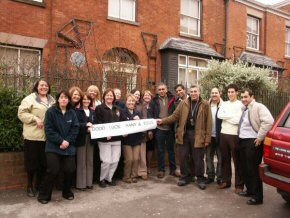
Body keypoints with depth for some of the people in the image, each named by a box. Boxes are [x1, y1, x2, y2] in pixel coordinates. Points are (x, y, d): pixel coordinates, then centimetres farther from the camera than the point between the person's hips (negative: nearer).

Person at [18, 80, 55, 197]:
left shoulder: (52, 100, 15)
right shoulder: (30, 99, -3)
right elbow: (22, 113, -10)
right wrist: (35, 119, -19)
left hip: (47, 136, 5)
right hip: (33, 136, -5)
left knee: (44, 162, 11)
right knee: (32, 161, 3)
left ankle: (38, 185, 27)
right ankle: (30, 186, 20)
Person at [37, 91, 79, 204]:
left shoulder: (72, 113, 6)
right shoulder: (51, 111, -4)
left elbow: (75, 129, 1)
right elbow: (49, 130, -9)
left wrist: (68, 141, -12)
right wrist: (61, 141, -15)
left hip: (69, 147, 3)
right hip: (53, 147, -3)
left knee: (70, 170, 3)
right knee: (53, 171, -7)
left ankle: (67, 192, 26)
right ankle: (44, 195, 13)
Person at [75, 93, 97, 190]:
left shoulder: (92, 112, 15)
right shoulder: (77, 111, -3)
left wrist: (92, 128, -10)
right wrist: (86, 125, -22)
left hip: (91, 138, 5)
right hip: (81, 138, -5)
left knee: (90, 161, 10)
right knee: (81, 162, 0)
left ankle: (89, 182, 20)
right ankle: (80, 183, 10)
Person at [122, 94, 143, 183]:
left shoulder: (138, 112, 12)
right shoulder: (123, 112, -2)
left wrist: (139, 121, -15)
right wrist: (133, 119, -17)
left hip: (137, 138, 4)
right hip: (127, 139, -4)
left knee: (136, 159, 4)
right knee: (129, 159, -2)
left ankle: (134, 176, 20)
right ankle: (126, 177, 16)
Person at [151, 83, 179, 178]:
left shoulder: (171, 99, 2)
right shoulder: (154, 100, 1)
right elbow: (151, 115, -1)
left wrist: (175, 126, -9)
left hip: (170, 128, 1)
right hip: (159, 129, 0)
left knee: (171, 149, 11)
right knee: (161, 150, 9)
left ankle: (173, 169, 23)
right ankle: (161, 170, 20)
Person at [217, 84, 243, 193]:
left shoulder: (241, 104, -3)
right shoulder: (224, 104, 11)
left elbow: (238, 120, -15)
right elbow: (219, 115, -5)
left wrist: (226, 116, -8)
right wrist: (232, 116, -9)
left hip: (235, 135, -5)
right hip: (223, 134, 5)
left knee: (237, 161, 3)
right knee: (225, 159, 13)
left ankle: (239, 185, 12)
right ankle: (226, 181, 25)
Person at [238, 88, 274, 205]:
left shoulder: (259, 107, -9)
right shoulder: (243, 109, 17)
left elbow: (269, 121, -23)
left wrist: (260, 137, -20)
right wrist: (239, 136, 15)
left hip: (252, 142, -8)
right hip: (242, 141, 8)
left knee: (253, 170, -3)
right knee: (245, 168, 16)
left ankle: (257, 197, 9)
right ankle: (250, 190, 34)